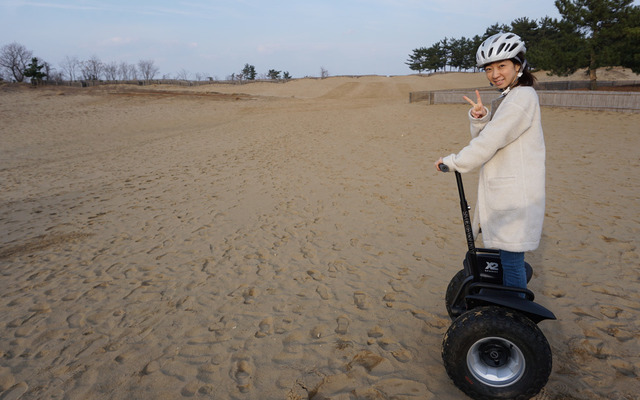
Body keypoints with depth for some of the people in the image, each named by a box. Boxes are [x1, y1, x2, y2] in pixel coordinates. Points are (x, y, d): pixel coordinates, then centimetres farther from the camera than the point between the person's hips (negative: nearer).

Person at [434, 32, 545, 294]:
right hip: (501, 191, 10)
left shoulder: (522, 97, -16)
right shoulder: (505, 100, 16)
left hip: (515, 196, -10)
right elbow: (481, 138, 10)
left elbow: (489, 143, -21)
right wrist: (479, 118, -9)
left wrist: (453, 162, -13)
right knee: (506, 255, 20)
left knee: (511, 258, -3)